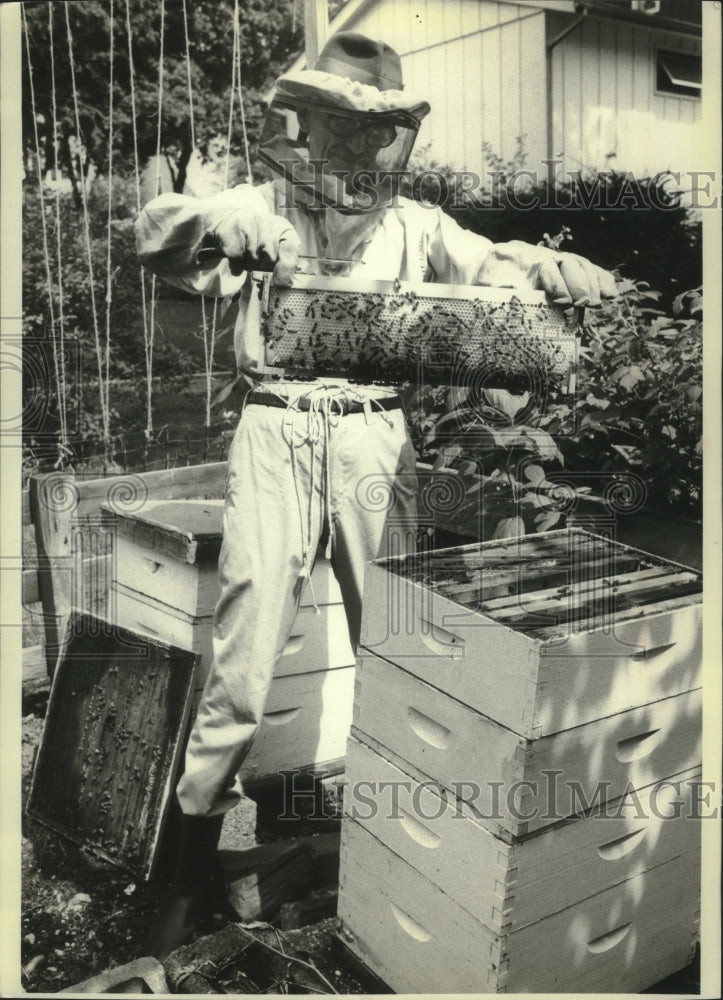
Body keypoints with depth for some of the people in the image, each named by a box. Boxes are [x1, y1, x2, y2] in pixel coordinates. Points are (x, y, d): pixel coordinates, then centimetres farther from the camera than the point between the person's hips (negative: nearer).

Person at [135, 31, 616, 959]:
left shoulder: (413, 224, 11)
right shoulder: (259, 206, 4)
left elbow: (489, 264, 5)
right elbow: (157, 233, -10)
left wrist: (554, 268, -18)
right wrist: (220, 226, -33)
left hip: (376, 436, 3)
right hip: (276, 433, -2)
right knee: (242, 654, -4)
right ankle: (194, 852, 13)